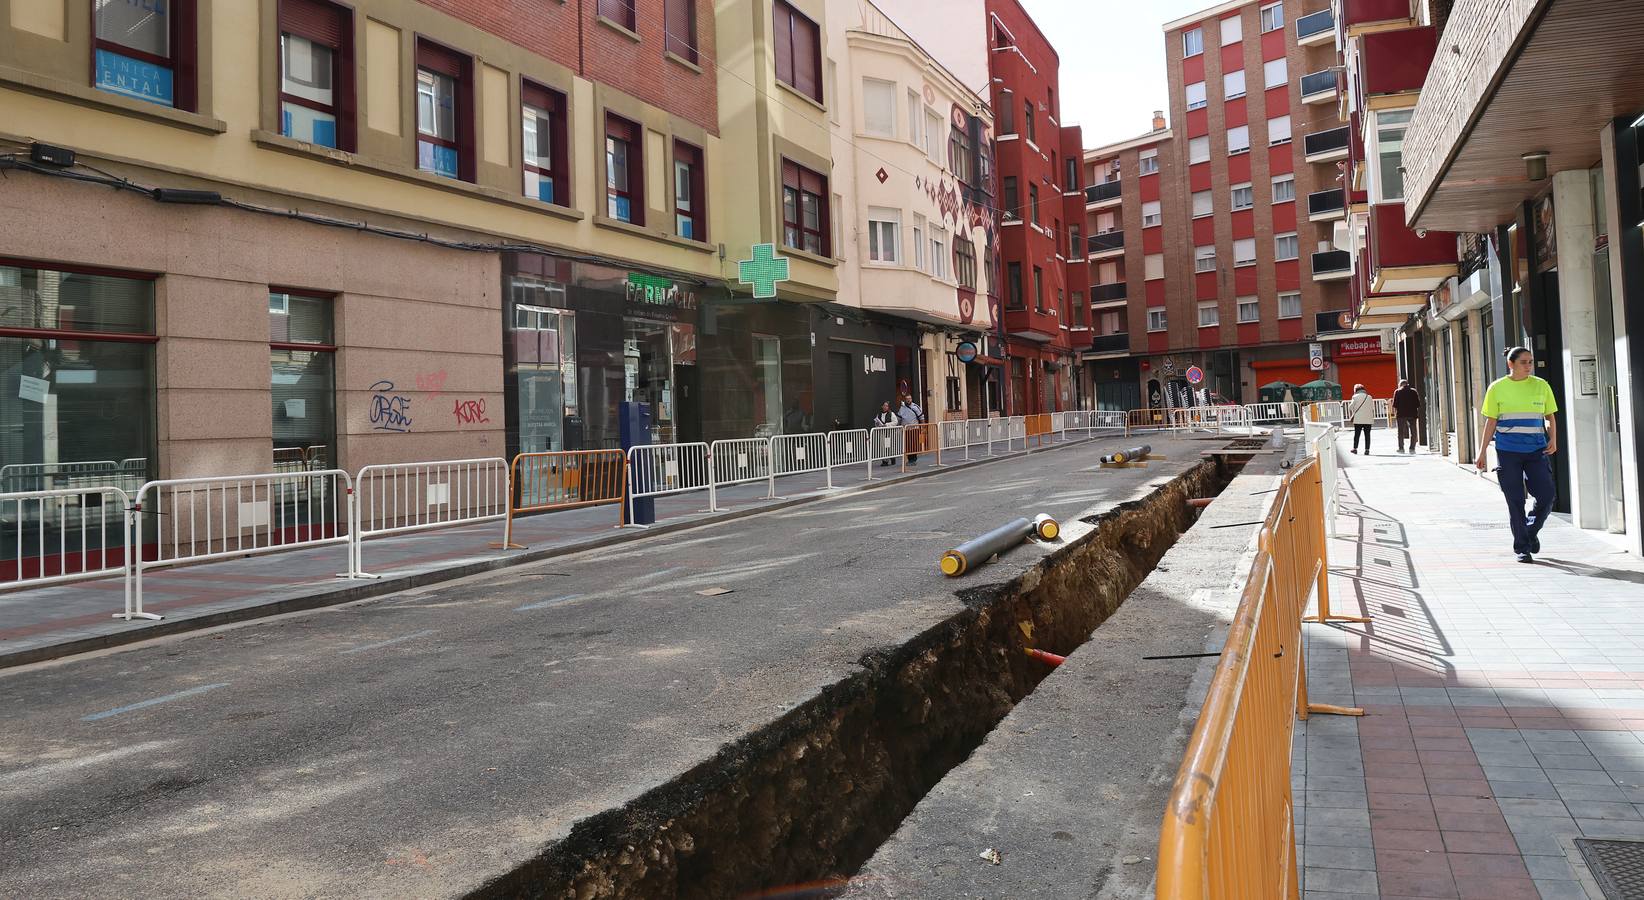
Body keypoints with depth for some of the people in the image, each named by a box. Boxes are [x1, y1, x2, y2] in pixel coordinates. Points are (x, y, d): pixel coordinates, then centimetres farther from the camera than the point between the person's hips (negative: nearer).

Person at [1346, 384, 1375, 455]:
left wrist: (1351, 417, 3)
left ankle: (1355, 448, 7)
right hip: (1368, 420, 2)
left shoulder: (1355, 397, -1)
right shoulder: (1369, 397, 8)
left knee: (1357, 434, 6)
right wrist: (1372, 417, 19)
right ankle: (1367, 449, 1)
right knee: (1367, 435, 4)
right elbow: (1373, 409, 9)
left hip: (1358, 419, -2)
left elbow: (1350, 407, -6)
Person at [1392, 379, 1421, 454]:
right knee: (1413, 432, 6)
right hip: (1412, 414, 1)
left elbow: (1394, 405, -3)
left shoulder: (1397, 392, 2)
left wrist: (1395, 413, 6)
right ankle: (1412, 448, 2)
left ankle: (1401, 448, 3)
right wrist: (1418, 414, 12)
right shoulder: (1413, 391, 7)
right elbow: (1418, 404, 6)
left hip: (1401, 414, -1)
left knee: (1401, 432, 5)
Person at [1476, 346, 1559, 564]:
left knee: (1547, 495, -6)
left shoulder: (1541, 386, 6)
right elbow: (1491, 421, 5)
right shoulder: (1497, 388, 1)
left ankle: (1531, 532, 22)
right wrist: (1483, 451, 3)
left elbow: (1550, 417, 13)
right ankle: (1521, 548, 11)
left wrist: (1553, 440, -4)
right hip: (1508, 451, -2)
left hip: (1537, 450, 2)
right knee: (1515, 501, 1)